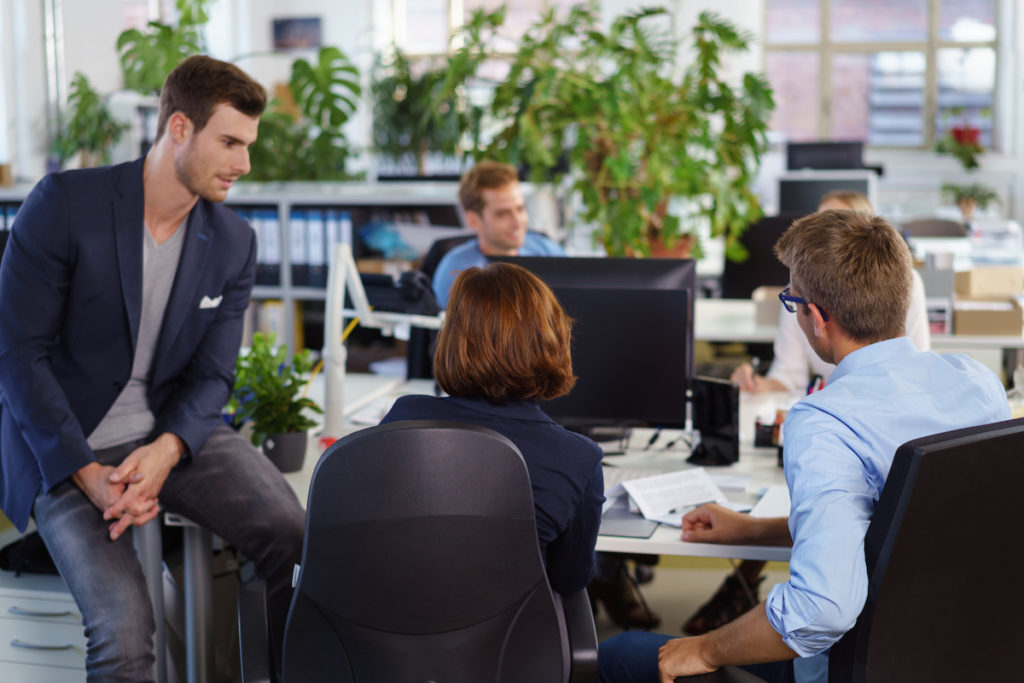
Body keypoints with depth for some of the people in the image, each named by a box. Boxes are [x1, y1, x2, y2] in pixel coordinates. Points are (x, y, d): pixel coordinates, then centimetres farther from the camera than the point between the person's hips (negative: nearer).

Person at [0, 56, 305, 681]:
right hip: (62, 446, -4)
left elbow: (211, 376, 2)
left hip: (173, 433, 4)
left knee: (297, 536, -20)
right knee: (124, 623, -26)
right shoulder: (65, 202, -12)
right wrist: (86, 474, -21)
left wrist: (167, 449, -20)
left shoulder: (234, 243, 2)